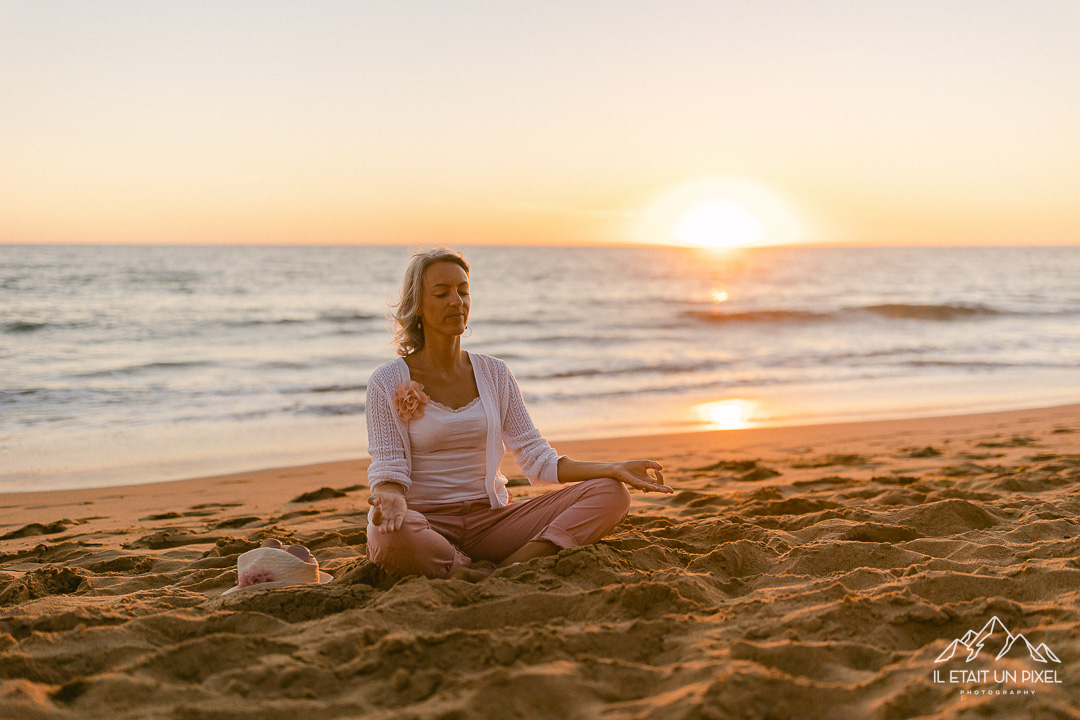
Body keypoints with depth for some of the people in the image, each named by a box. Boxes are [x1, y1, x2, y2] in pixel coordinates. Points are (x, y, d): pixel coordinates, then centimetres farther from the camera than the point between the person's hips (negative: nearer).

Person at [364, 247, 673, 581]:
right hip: (426, 521, -4)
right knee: (389, 535, -41)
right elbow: (387, 470, -8)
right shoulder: (388, 381, -2)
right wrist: (390, 500, -33)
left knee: (611, 494, -14)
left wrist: (615, 469, -6)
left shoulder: (494, 373, 9)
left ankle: (507, 569, -30)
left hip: (491, 517, 4)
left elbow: (537, 459, 6)